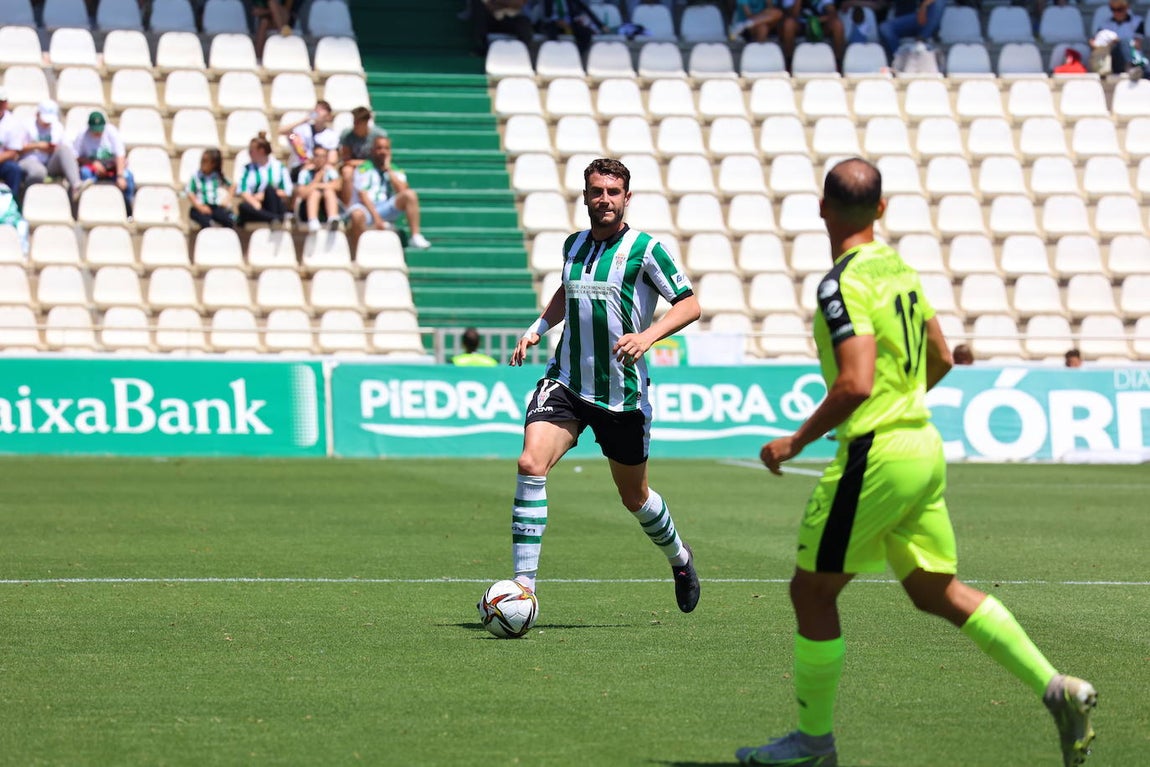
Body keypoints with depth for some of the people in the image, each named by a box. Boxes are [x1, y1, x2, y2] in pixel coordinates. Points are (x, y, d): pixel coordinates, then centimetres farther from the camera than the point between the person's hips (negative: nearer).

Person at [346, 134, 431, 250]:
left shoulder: (395, 170, 15)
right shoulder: (363, 169, 4)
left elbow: (401, 191, -4)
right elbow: (363, 196, -7)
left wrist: (388, 169, -2)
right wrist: (376, 217, -18)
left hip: (387, 209, 4)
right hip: (367, 208, -3)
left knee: (410, 194, -19)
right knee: (357, 215, -40)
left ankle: (415, 236, -24)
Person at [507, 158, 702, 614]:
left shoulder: (644, 249, -7)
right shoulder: (573, 245, 8)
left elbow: (689, 304, -8)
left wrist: (647, 336, -24)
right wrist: (538, 328, 13)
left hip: (623, 393, -3)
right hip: (566, 382, 3)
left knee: (634, 496, 12)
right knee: (531, 464, -21)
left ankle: (678, 557, 44)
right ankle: (524, 584, -20)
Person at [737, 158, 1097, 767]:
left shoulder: (842, 284, -16)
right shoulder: (898, 268, 11)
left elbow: (856, 384, -25)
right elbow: (940, 359, 20)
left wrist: (796, 442, -15)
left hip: (876, 455, -9)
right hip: (924, 446, 9)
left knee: (811, 592, 5)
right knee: (936, 591, 14)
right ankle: (1056, 689, 4)